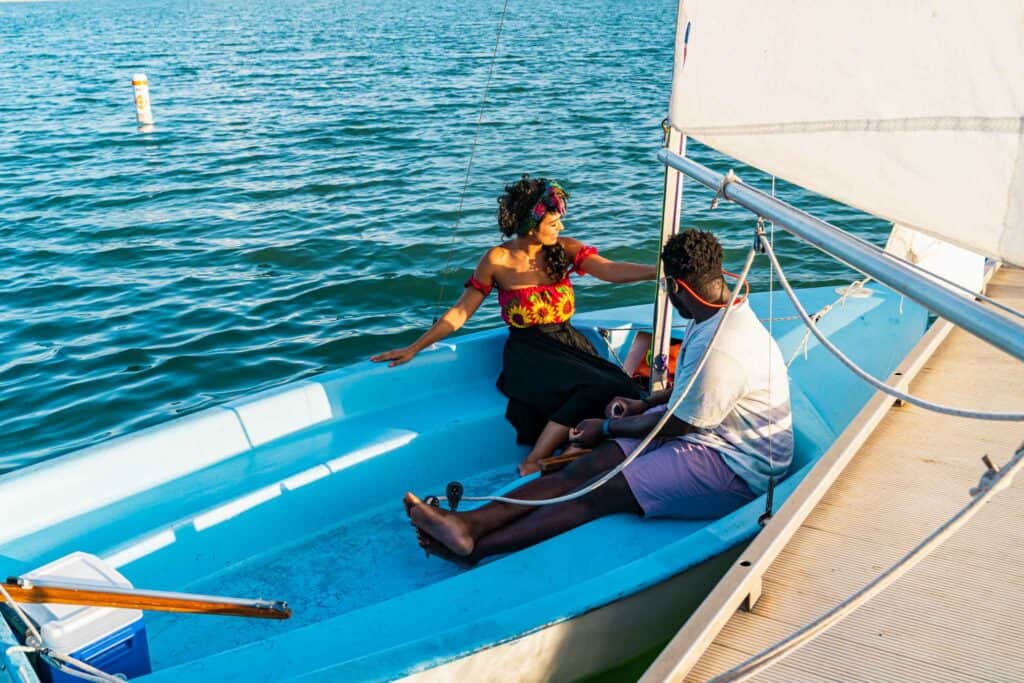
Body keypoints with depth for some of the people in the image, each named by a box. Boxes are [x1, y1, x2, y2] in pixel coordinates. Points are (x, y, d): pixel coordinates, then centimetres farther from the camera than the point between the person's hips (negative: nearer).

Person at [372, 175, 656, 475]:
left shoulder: (564, 249, 3)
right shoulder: (497, 260, -4)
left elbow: (611, 270, -13)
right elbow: (458, 313, 1)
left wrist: (661, 270, -29)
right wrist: (413, 349, 0)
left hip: (568, 343, 4)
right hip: (527, 352, -4)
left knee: (616, 388, -26)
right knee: (591, 389, -31)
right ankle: (531, 467, -24)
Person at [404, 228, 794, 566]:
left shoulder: (719, 349, -28)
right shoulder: (721, 316, 7)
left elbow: (672, 425, -19)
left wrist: (607, 428, -6)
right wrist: (644, 404, 12)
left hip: (733, 467, -9)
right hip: (713, 435, 9)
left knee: (600, 493, -18)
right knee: (590, 467, -8)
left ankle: (474, 548, -16)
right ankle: (469, 523, -14)